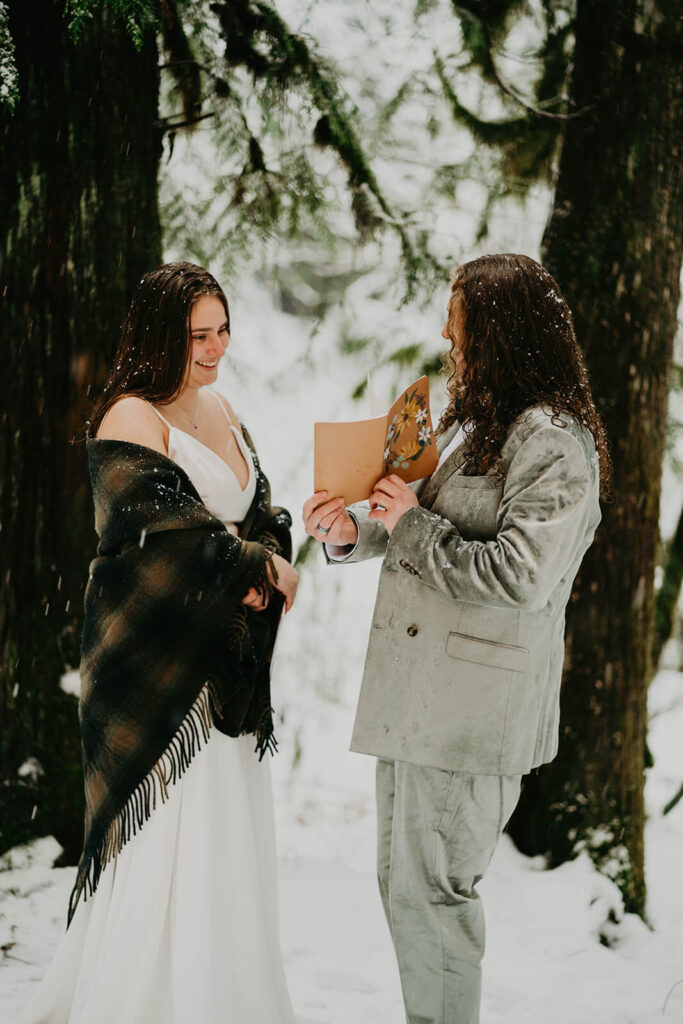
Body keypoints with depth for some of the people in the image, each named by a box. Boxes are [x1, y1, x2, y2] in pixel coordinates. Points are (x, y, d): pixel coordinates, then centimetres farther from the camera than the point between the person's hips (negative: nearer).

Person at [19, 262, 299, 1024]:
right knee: (171, 838, -5)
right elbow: (164, 530, -21)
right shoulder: (132, 420, -12)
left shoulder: (219, 410, 14)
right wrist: (257, 565, -10)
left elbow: (262, 511, 15)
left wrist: (260, 571, -6)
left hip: (225, 660, 8)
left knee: (227, 836, 12)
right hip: (157, 661, -8)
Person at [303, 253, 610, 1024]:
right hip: (419, 694, 10)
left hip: (469, 704, -10)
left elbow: (518, 577, -24)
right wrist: (355, 531, 4)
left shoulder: (552, 441, -16)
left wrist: (411, 524, -16)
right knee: (406, 884, 18)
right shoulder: (473, 421, 14)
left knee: (428, 890, -2)